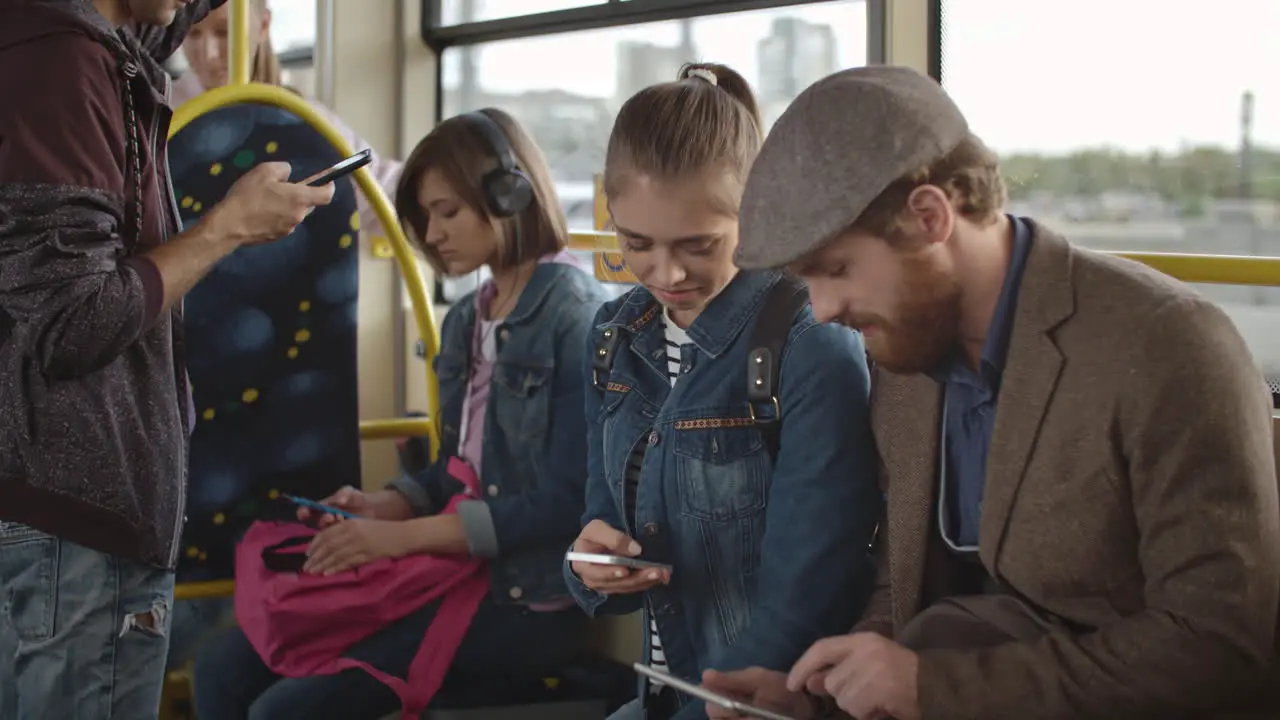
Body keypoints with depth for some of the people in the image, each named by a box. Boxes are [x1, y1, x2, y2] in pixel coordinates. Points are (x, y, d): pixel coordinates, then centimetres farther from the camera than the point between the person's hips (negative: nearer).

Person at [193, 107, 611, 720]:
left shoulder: (576, 317, -12)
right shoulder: (464, 321, 14)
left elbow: (565, 502, -18)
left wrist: (402, 536, -19)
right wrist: (382, 508, -1)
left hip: (527, 600, -8)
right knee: (223, 669, -2)